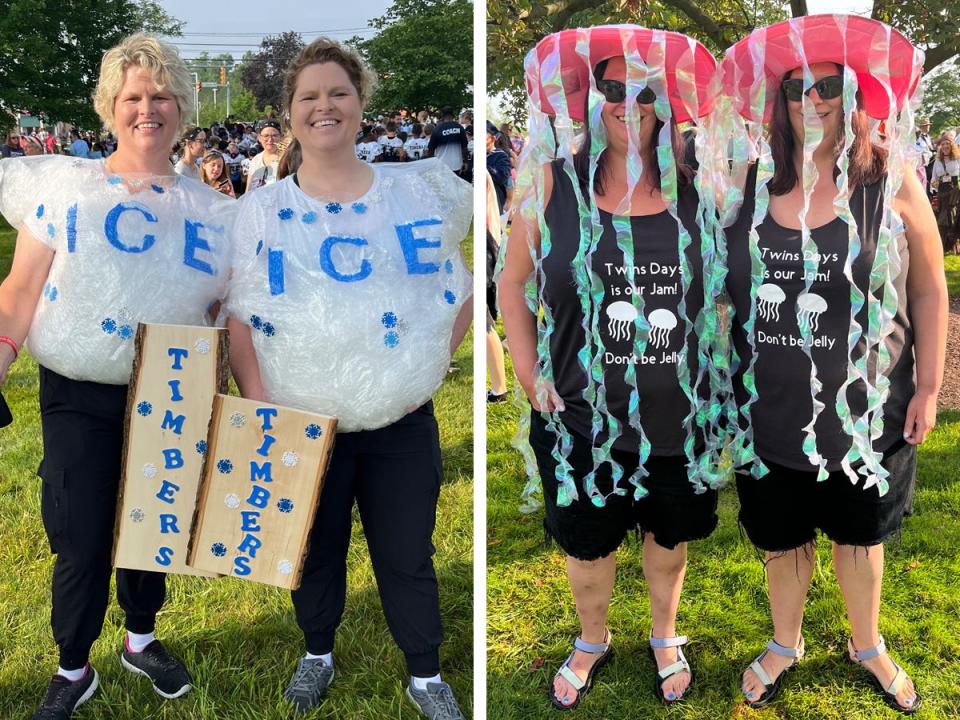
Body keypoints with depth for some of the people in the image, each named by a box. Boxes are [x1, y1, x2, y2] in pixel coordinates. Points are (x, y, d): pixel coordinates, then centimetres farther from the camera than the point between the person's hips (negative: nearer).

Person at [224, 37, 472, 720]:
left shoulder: (417, 190, 0)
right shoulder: (261, 209, 1)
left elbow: (458, 294, 6)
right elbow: (240, 318, -1)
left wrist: (430, 368, -4)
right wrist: (259, 404, -10)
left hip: (403, 423, 0)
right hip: (302, 424, 1)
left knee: (408, 556, 10)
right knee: (314, 548, 18)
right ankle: (318, 654, 44)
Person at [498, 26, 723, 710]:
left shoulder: (694, 188, -4)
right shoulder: (555, 181, -7)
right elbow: (513, 281, 1)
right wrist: (531, 377, -5)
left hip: (680, 416, 1)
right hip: (582, 416, -1)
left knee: (670, 536, 21)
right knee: (587, 543, 16)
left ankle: (665, 638, 49)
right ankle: (593, 643, 46)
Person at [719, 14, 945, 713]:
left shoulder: (891, 182, -8)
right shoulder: (751, 184, -3)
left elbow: (929, 292, -2)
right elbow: (722, 287, 7)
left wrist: (929, 387, -2)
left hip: (864, 410, -1)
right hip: (769, 412, 2)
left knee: (859, 534, 19)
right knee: (782, 537, 18)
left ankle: (868, 645, 45)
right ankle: (786, 643, 44)